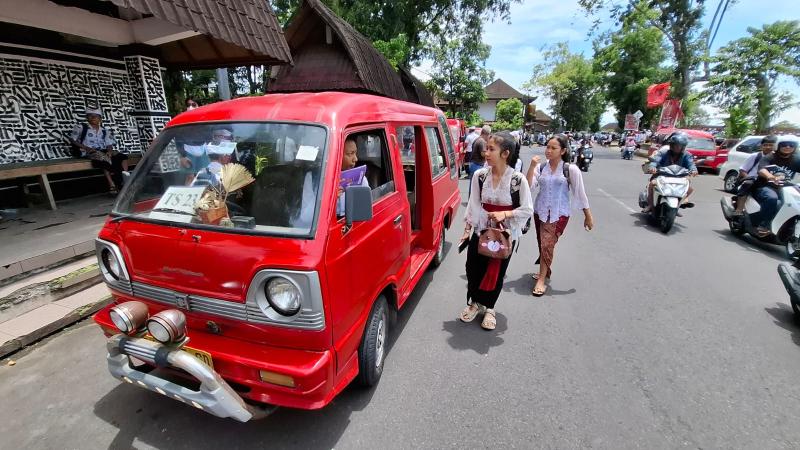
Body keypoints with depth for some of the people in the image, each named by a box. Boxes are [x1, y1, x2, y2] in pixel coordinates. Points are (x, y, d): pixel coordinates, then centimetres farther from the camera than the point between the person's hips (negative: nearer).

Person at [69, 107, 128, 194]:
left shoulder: (105, 131, 17)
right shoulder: (81, 127, 8)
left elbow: (109, 144, 10)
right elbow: (72, 140, 3)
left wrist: (109, 151, -13)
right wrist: (86, 148, -12)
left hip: (103, 151, 4)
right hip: (87, 152, -4)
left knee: (123, 157, -21)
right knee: (104, 158, -34)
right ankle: (112, 185, -39)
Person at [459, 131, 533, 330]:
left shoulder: (518, 179, -16)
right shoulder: (479, 175, -8)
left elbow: (527, 210, -9)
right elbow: (473, 205, -1)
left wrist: (505, 214, -22)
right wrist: (467, 229, -1)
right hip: (480, 231, 2)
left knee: (496, 272, 12)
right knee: (473, 268, 9)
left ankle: (488, 308, 35)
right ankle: (474, 303, 35)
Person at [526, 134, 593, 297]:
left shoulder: (571, 169, -8)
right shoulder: (540, 167, -1)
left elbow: (580, 193, -2)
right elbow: (529, 186, -10)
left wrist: (588, 216, 3)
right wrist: (532, 167, -19)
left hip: (559, 214, -4)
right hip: (540, 211, 4)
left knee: (547, 244, -13)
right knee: (542, 244, 14)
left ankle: (541, 280, -1)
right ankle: (545, 271, 36)